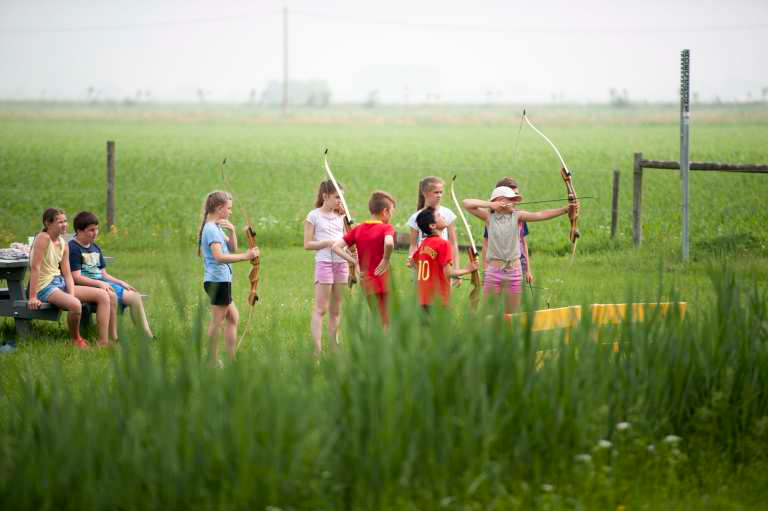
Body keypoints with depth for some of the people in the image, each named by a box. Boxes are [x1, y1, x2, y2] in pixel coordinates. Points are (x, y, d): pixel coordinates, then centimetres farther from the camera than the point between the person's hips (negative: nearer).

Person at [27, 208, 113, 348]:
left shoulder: (63, 244, 9)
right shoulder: (43, 238, -16)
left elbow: (67, 274, 7)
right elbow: (35, 267, -21)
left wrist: (72, 294, -11)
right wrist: (33, 297, -25)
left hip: (60, 284, 9)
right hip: (44, 287, -9)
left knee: (103, 295, 0)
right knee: (75, 305, -36)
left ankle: (104, 341, -5)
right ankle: (75, 340, -9)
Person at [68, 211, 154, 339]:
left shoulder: (95, 248, 20)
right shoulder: (73, 248, -8)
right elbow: (76, 278, -17)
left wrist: (121, 283, 8)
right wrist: (99, 283, -25)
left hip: (101, 284, 9)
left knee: (135, 297, -4)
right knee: (111, 295, -35)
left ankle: (148, 336, -3)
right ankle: (113, 337, -33)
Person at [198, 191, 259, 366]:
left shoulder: (216, 227, 15)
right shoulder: (211, 229, -16)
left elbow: (232, 249, 17)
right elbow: (219, 257, -28)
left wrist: (231, 231, 0)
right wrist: (245, 256, -31)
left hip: (219, 281, 11)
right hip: (218, 279, -11)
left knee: (233, 317, 16)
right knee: (217, 321, -6)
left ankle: (233, 359, 17)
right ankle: (213, 361, -2)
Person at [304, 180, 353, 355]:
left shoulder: (340, 216, 15)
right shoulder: (314, 216, -1)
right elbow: (307, 244, -5)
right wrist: (328, 243, -15)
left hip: (341, 263, 6)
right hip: (324, 262, -6)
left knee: (336, 310, 8)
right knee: (320, 309, -9)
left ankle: (334, 348, 12)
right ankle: (318, 349, -13)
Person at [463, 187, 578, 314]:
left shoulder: (517, 216, 3)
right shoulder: (489, 216, 0)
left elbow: (540, 215, -8)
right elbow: (467, 203, -6)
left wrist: (565, 209, -19)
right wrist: (490, 204, -11)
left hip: (514, 271, 2)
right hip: (494, 270, -2)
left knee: (512, 314, 7)